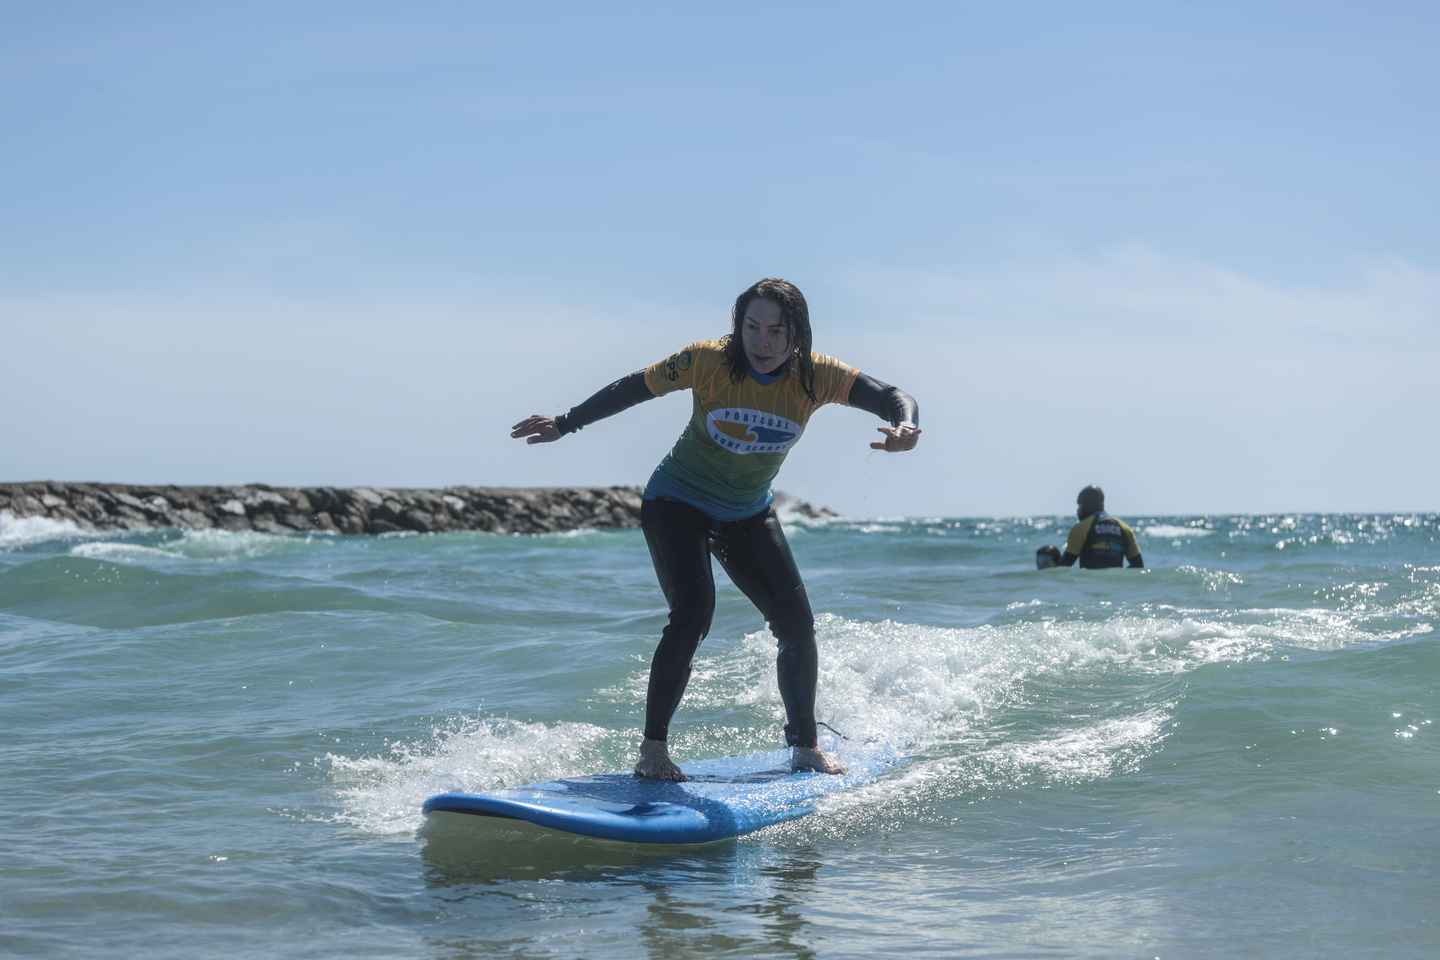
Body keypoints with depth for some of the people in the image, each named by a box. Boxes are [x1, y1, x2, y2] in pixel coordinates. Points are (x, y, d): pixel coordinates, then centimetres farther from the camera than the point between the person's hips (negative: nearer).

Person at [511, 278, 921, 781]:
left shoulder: (816, 376, -18)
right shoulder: (708, 361, -22)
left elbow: (894, 397, -26)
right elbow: (634, 387, -8)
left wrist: (906, 426, -49)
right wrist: (565, 424, -4)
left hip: (749, 514, 4)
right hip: (677, 502, -4)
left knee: (798, 625, -2)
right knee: (693, 613, -23)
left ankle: (805, 746, 17)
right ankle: (652, 751, -16)